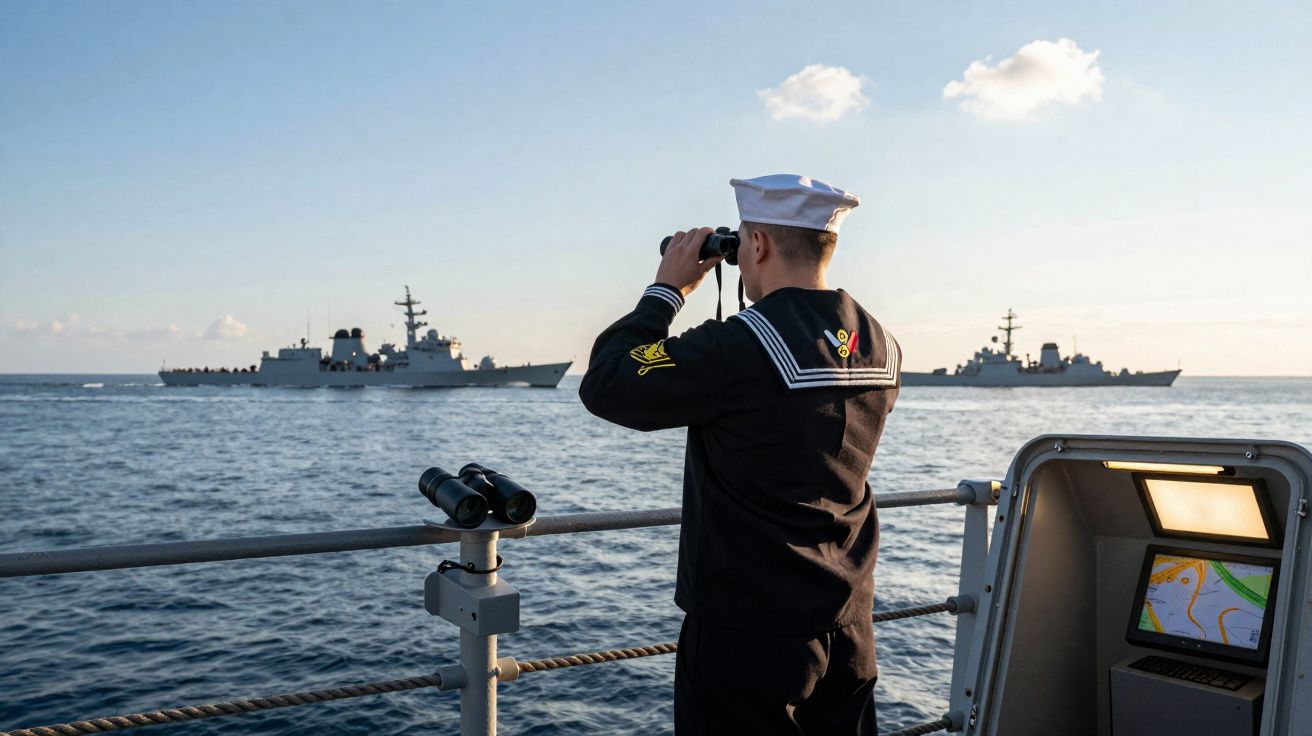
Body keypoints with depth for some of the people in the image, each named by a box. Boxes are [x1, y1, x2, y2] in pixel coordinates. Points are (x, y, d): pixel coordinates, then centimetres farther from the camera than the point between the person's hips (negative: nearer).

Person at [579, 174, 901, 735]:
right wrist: (774, 306, 16)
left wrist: (667, 288, -4)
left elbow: (605, 386, -14)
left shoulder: (738, 348, -22)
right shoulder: (882, 348, 1)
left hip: (748, 633, -7)